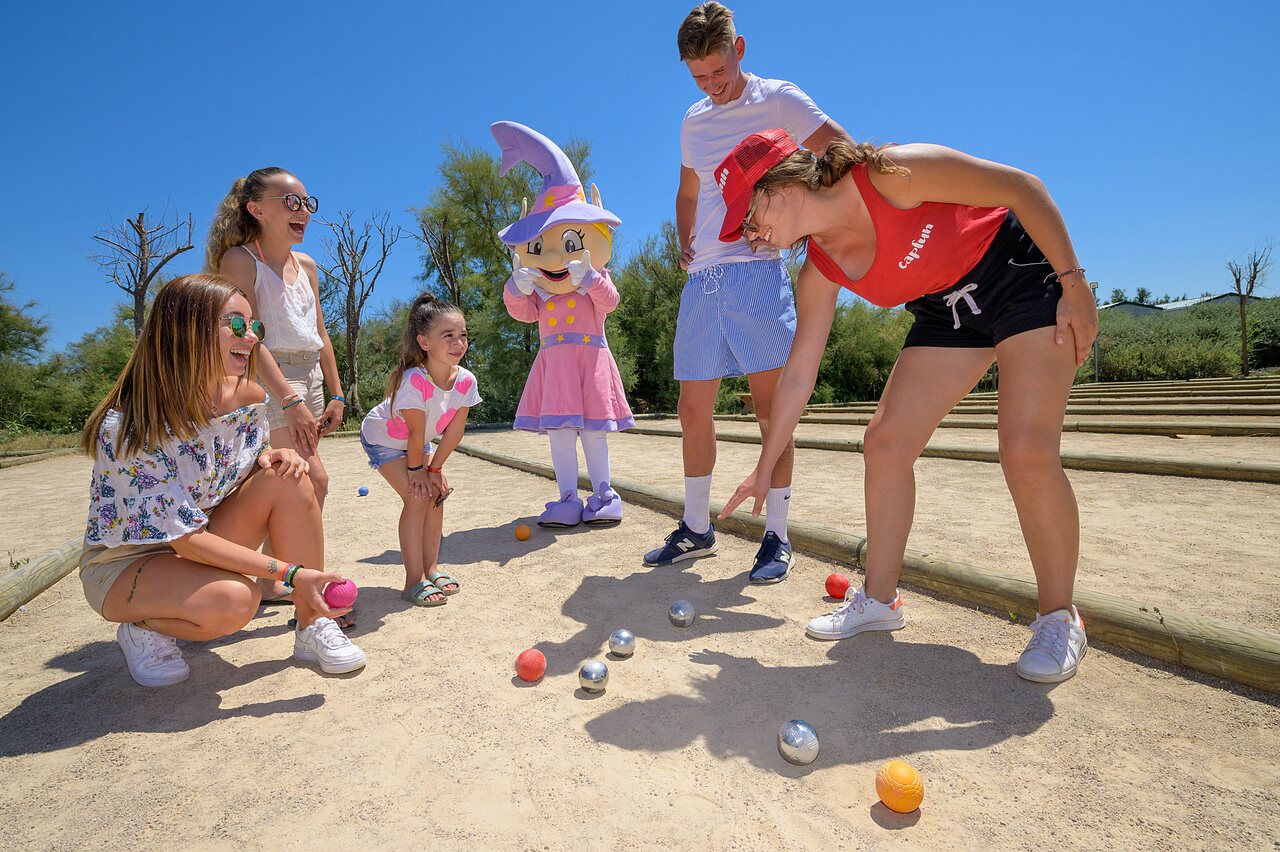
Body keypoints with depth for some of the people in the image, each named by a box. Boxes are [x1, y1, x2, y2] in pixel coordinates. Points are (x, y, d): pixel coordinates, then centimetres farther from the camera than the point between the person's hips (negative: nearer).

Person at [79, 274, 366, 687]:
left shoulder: (247, 397, -11)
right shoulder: (127, 426, -28)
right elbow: (185, 537, -29)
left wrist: (272, 458, -18)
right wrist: (291, 572, -33)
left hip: (202, 541, 6)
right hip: (124, 562, -5)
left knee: (287, 478, -21)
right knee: (233, 600, -35)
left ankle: (313, 626, -13)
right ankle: (143, 628, 1)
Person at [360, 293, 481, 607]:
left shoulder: (466, 380, -22)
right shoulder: (414, 381, -39)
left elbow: (454, 431, -12)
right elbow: (417, 434, -27)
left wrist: (435, 468, -8)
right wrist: (416, 470, -15)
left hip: (416, 442, 6)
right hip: (381, 439, -6)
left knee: (436, 494, -1)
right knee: (417, 497, -15)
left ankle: (431, 569, 13)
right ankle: (414, 581, -6)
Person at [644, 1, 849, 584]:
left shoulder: (777, 99, 4)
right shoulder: (693, 122, 20)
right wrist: (685, 245, 16)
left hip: (756, 271, -5)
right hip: (701, 278, 6)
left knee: (770, 407, -6)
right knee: (693, 410, 5)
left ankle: (776, 537, 5)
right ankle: (696, 529, 18)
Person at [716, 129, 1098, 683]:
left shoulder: (890, 174, -27)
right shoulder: (820, 272, -10)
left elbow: (1023, 187, -18)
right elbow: (798, 375, -6)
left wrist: (1073, 283, -18)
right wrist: (764, 469, -3)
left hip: (1027, 275, -5)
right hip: (947, 310, 6)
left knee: (1027, 450, -19)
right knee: (884, 442, -5)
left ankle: (1059, 620, 2)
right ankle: (879, 600, 8)